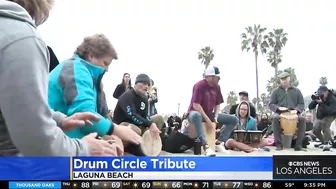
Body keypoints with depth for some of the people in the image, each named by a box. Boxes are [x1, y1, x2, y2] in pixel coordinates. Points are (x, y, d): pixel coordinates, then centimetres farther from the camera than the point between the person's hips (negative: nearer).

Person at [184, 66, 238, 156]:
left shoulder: (217, 87, 1)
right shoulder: (199, 85, -20)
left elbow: (218, 104, 6)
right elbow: (195, 105, -24)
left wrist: (215, 119, -11)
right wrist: (207, 120, -26)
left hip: (209, 114, 7)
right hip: (196, 113, -7)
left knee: (234, 119, -2)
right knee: (196, 116, -46)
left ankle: (220, 142, -10)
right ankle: (206, 146, -48)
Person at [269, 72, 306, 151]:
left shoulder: (296, 91, 15)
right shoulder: (276, 91, 13)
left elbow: (301, 104, 12)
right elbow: (271, 104, 8)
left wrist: (296, 109, -10)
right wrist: (278, 108, -13)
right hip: (280, 113, -1)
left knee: (302, 119, -31)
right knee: (275, 118, -35)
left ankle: (298, 145, -24)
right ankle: (278, 144, -29)